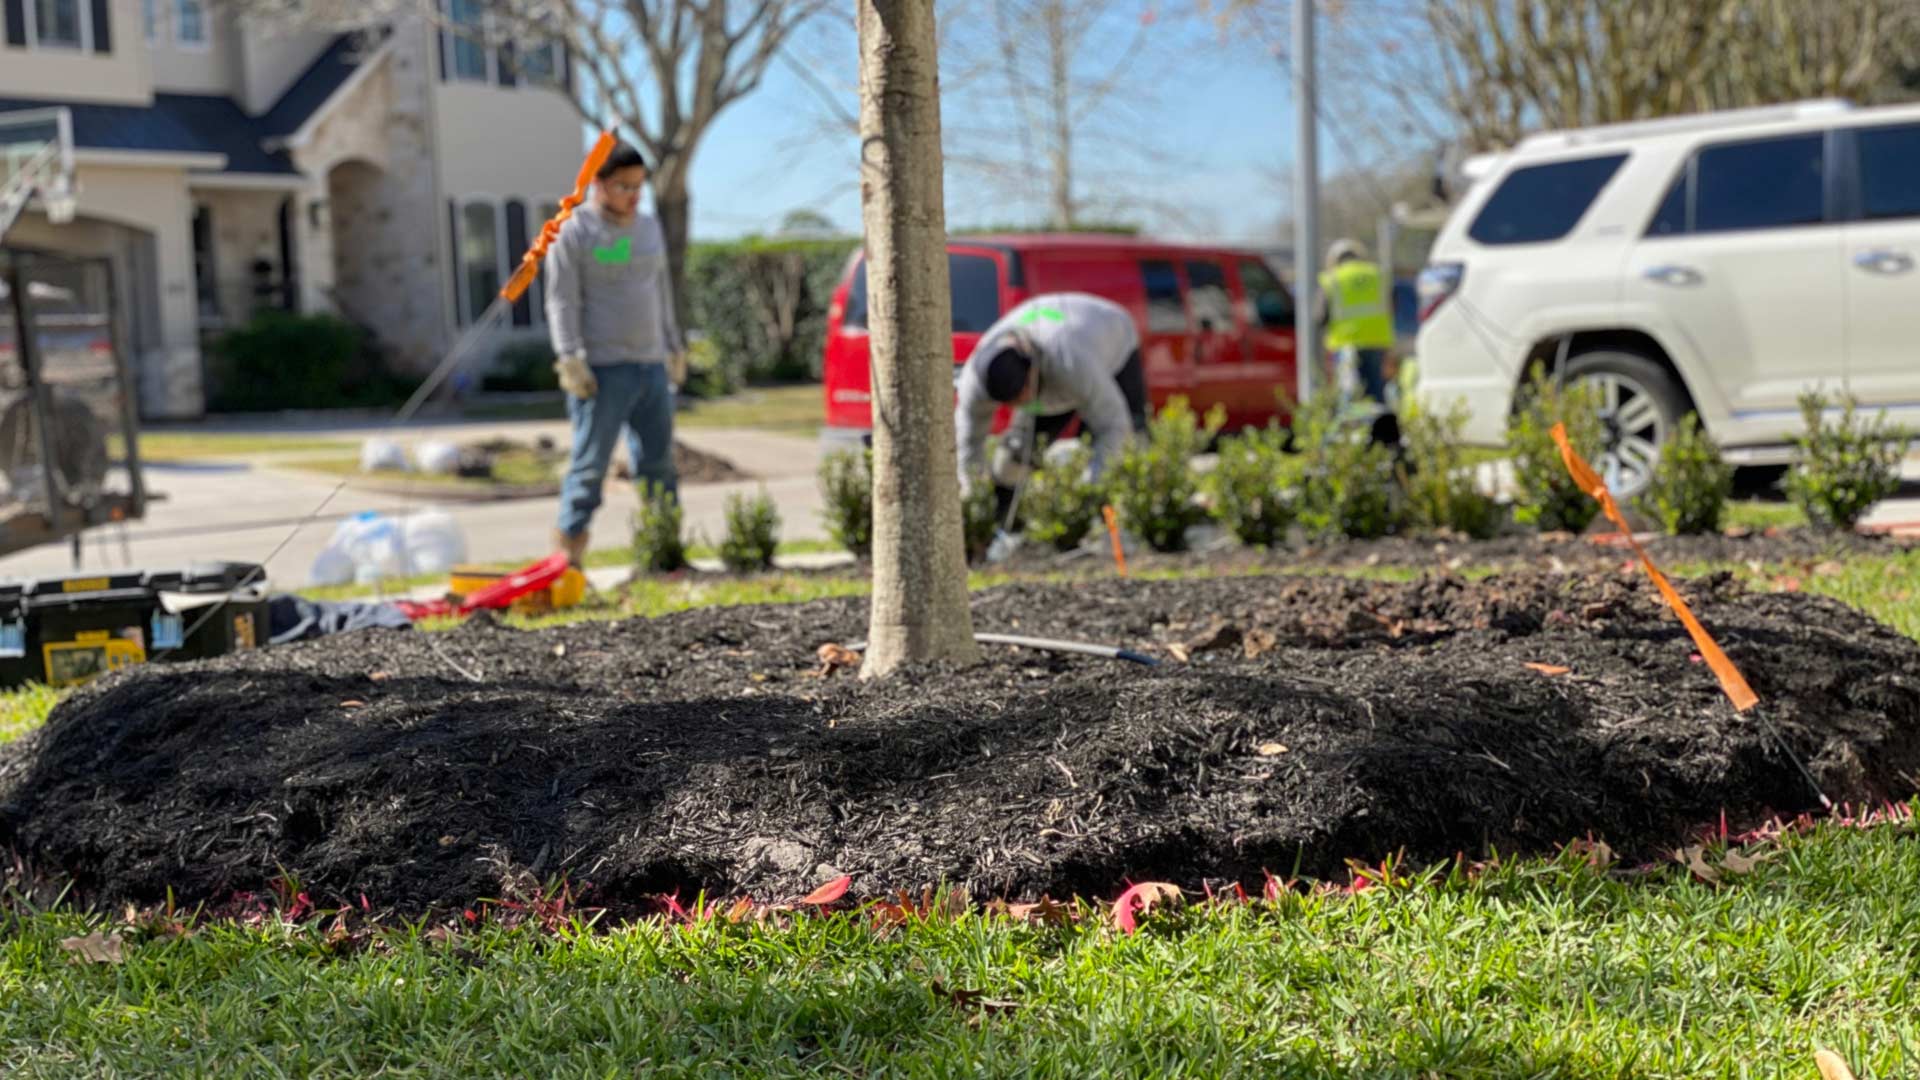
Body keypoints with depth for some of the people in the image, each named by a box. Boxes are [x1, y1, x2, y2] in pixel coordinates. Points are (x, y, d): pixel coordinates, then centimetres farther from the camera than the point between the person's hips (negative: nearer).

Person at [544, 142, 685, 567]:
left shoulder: (649, 228, 17)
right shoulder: (574, 231, -4)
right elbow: (562, 301, -8)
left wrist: (673, 348, 22)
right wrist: (570, 359, -15)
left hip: (651, 367, 6)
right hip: (602, 369, -6)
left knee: (658, 461, 6)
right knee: (591, 461, -6)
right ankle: (570, 540, 0)